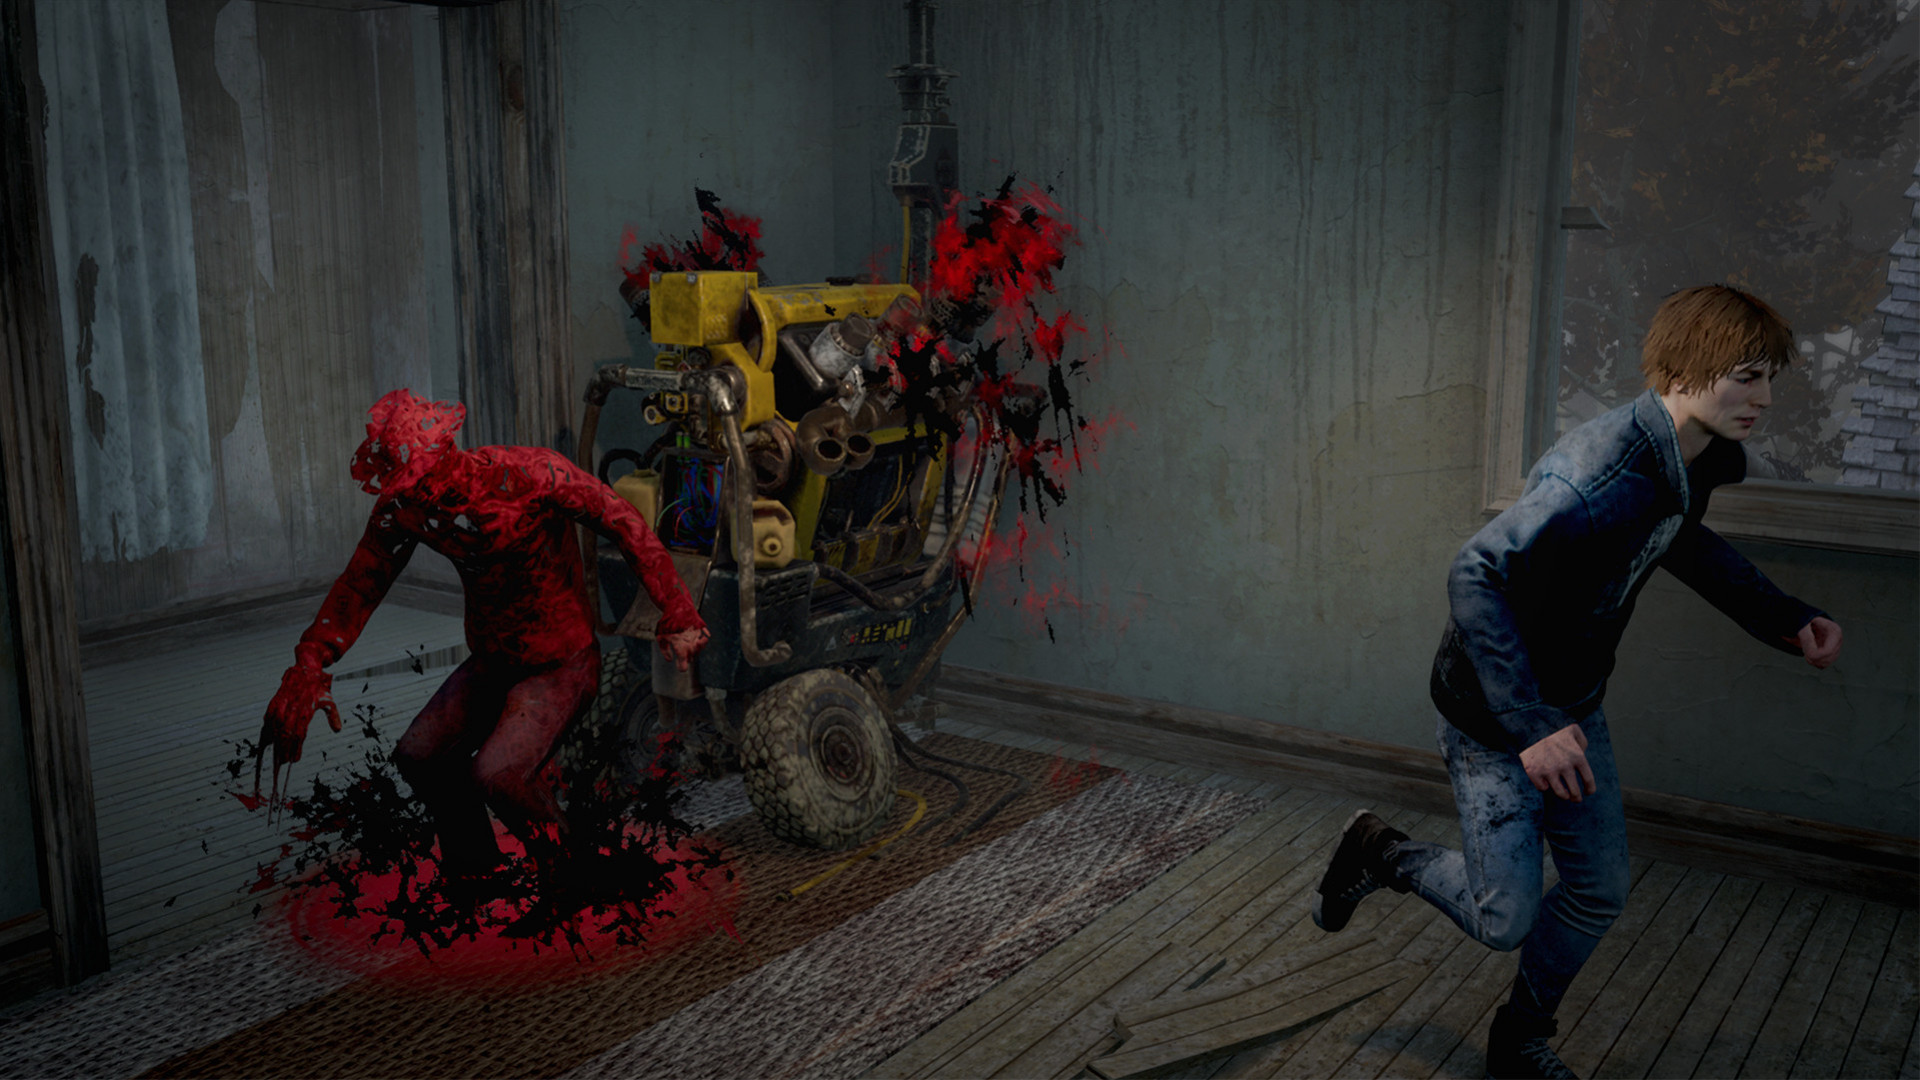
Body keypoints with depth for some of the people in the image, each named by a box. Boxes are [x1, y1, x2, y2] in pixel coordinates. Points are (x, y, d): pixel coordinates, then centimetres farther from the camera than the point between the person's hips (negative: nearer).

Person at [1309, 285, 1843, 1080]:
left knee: (1601, 894, 15)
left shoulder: (1693, 462, -3)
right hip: (1497, 717, -9)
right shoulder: (1604, 474, -34)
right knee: (1506, 918, -2)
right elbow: (1476, 575, -35)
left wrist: (1785, 619, 10)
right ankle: (1379, 856, 25)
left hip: (1572, 708, 9)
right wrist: (1532, 727, -35)